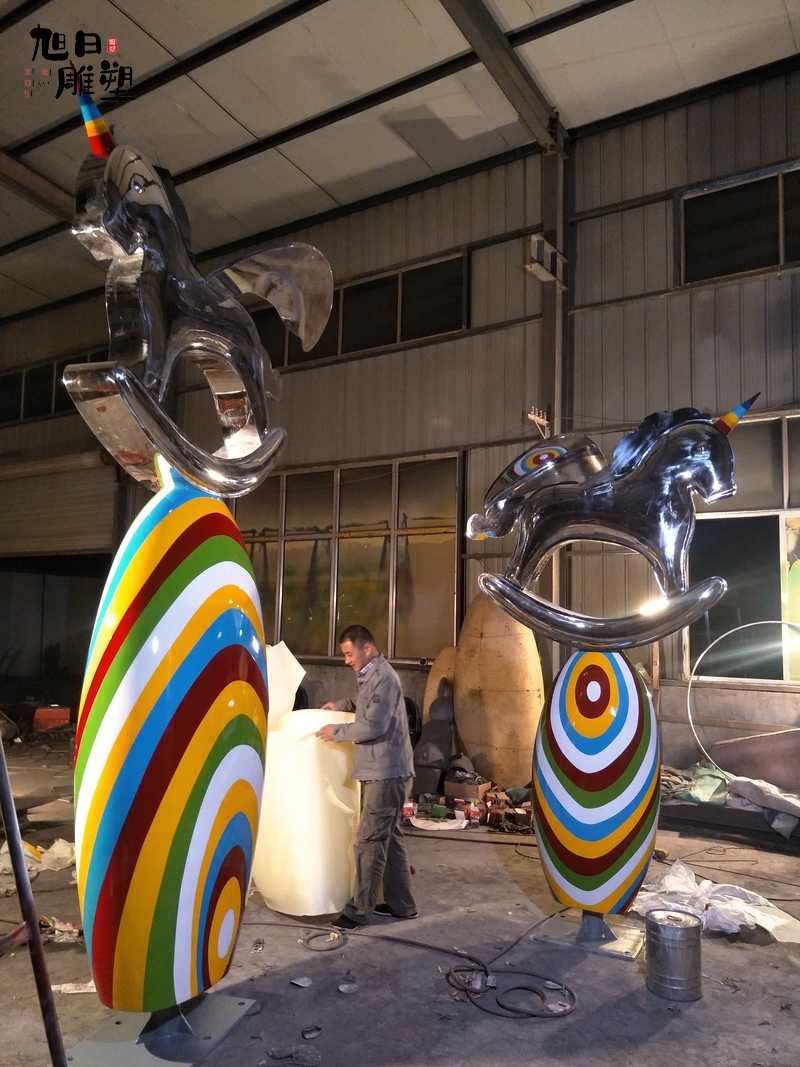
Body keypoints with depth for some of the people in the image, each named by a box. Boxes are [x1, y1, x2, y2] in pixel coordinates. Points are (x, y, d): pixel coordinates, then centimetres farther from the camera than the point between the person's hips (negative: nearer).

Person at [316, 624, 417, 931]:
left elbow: (374, 726, -23)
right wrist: (343, 705, 16)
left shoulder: (384, 678, -17)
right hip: (379, 771, 10)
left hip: (386, 772, -10)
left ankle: (359, 911, 6)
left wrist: (336, 731, -12)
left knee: (369, 841, -4)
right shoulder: (371, 676, 15)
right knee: (389, 838, 15)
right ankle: (401, 905, 23)